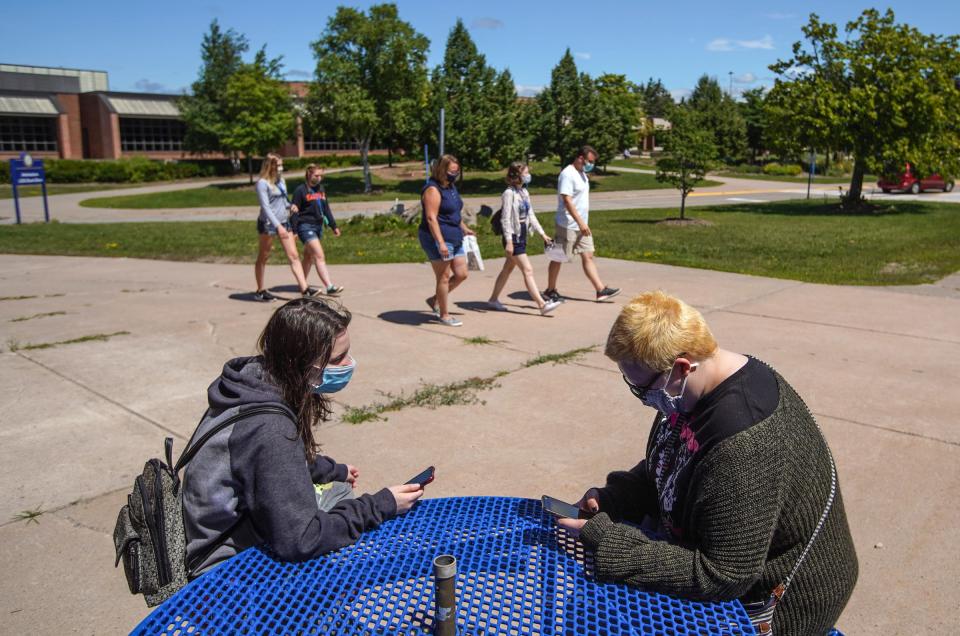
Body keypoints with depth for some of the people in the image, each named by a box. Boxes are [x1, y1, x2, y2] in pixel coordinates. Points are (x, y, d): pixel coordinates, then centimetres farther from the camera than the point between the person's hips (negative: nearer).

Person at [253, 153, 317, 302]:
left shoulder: (281, 180, 12)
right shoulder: (263, 183, -11)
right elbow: (265, 207, -18)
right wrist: (278, 226, -26)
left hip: (284, 222, 7)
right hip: (268, 223, -7)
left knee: (294, 256, -2)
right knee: (263, 258, 7)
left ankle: (304, 289, -5)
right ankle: (260, 291, 18)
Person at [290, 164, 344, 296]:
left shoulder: (321, 189, 14)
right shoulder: (300, 190, -7)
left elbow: (326, 208, 21)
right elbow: (294, 211, -8)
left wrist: (333, 226, 19)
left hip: (318, 226, 7)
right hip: (306, 227, -7)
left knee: (308, 258, 15)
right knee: (320, 257, -16)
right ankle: (329, 287, -22)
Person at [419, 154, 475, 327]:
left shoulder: (451, 187, 14)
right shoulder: (433, 189, -15)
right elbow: (431, 218, -21)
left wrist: (464, 228, 29)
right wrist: (441, 243, -26)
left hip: (455, 239, 9)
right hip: (438, 240, -9)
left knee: (461, 274, 10)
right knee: (444, 278, -1)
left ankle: (435, 300, 26)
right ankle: (444, 315, 11)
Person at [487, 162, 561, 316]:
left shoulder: (524, 192, 11)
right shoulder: (509, 193, -14)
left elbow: (531, 215, 16)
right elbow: (506, 218, -17)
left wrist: (542, 233, 12)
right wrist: (508, 241, -22)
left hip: (522, 236, 9)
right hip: (513, 237, -9)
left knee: (507, 269, 15)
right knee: (528, 270, -10)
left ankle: (493, 299, 27)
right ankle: (542, 304, -11)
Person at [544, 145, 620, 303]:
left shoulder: (582, 174, 14)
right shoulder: (567, 174, -16)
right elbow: (567, 201, -23)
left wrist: (583, 223, 19)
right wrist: (580, 222, -26)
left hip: (582, 226, 9)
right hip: (568, 225, -9)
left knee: (588, 257, 5)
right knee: (559, 258, 3)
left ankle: (601, 290, 3)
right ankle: (550, 290, 15)